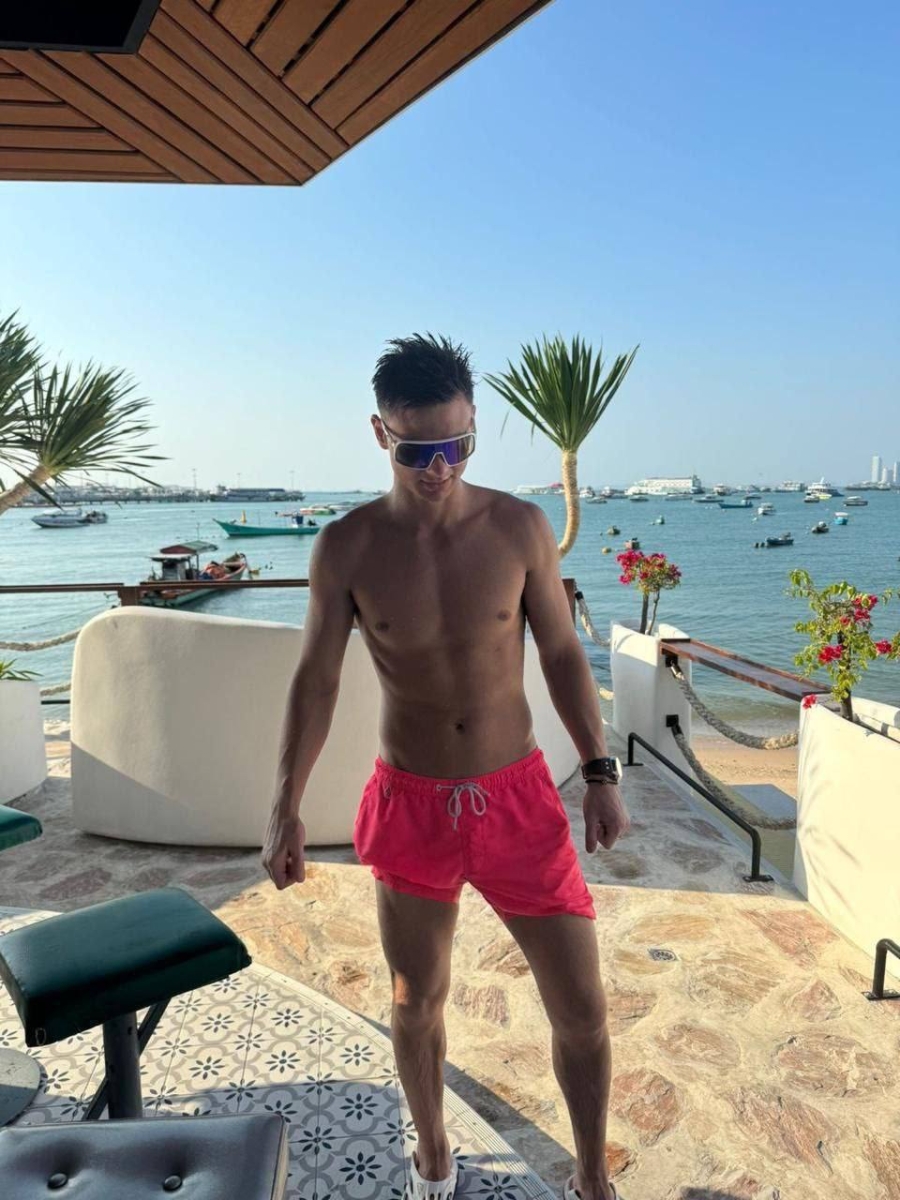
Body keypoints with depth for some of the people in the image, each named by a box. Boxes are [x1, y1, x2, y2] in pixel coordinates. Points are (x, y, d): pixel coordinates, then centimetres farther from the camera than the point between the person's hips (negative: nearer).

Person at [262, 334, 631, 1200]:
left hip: (517, 797, 0)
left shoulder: (520, 527, -9)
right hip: (412, 804, 0)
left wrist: (600, 775, 1)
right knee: (416, 1004, 17)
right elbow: (315, 680, -3)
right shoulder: (346, 546, -10)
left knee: (582, 1009, 6)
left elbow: (562, 654, 0)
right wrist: (285, 807, -7)